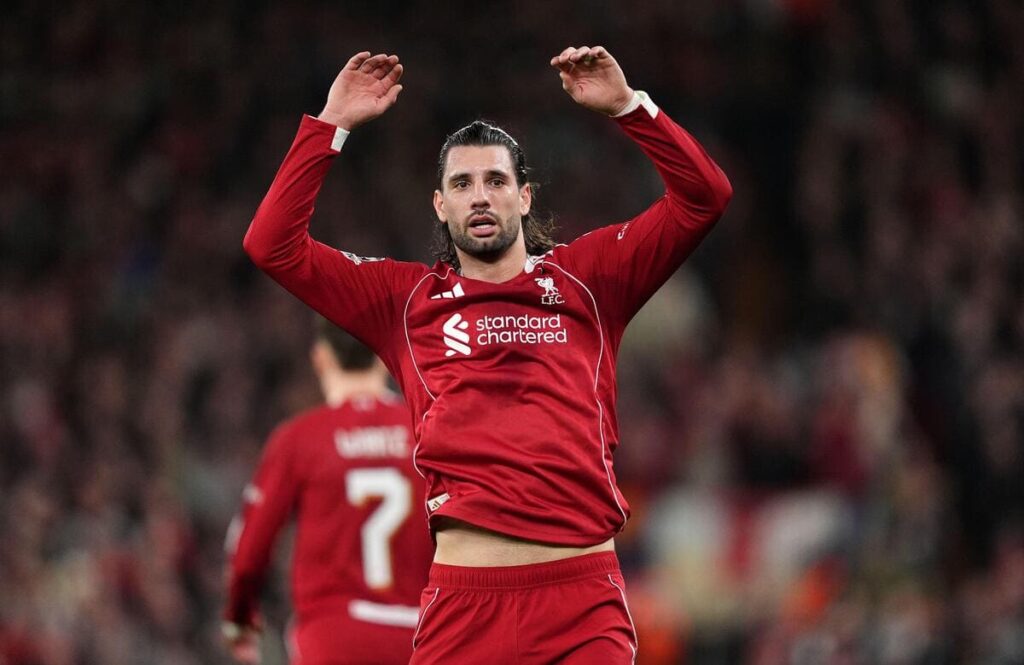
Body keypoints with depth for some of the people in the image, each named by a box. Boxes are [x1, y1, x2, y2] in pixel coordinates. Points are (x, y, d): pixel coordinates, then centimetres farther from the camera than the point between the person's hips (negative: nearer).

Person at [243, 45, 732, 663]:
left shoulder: (585, 278, 13)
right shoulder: (405, 298, 14)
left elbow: (704, 198, 9)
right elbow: (273, 245, 11)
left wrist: (627, 105, 0)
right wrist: (331, 125, 7)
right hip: (465, 600, 0)